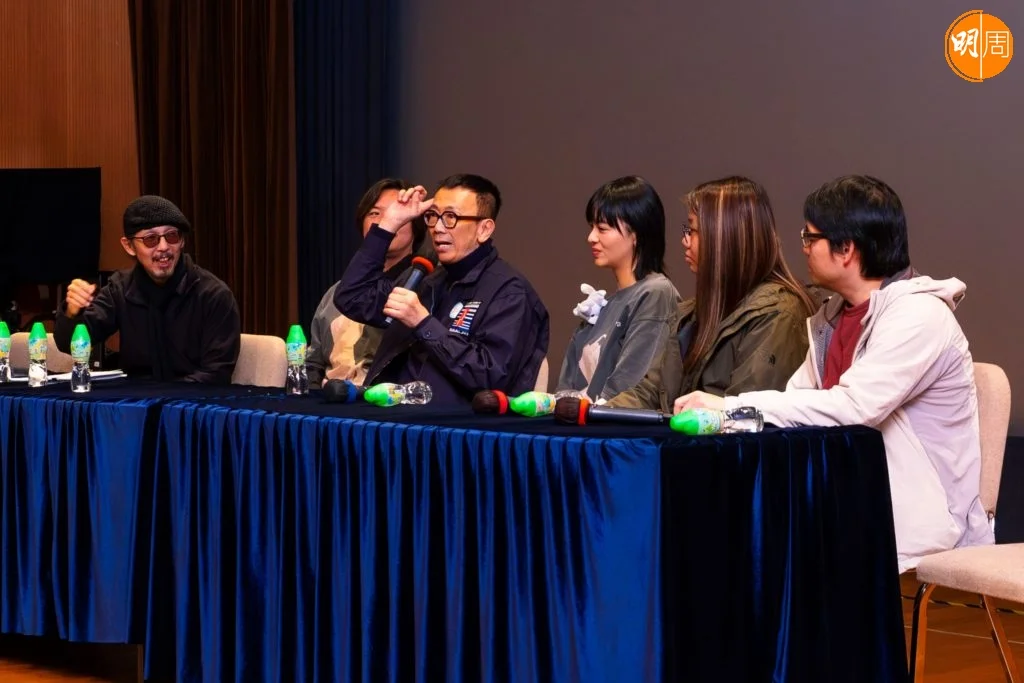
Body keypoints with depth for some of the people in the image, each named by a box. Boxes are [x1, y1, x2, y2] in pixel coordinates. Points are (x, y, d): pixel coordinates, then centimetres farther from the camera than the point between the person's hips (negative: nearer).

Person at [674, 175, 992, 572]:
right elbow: (797, 396, 6)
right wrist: (715, 411, -13)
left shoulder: (918, 315, -16)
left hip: (916, 523, -7)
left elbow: (854, 408, -26)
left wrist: (731, 405, -24)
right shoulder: (833, 316, 11)